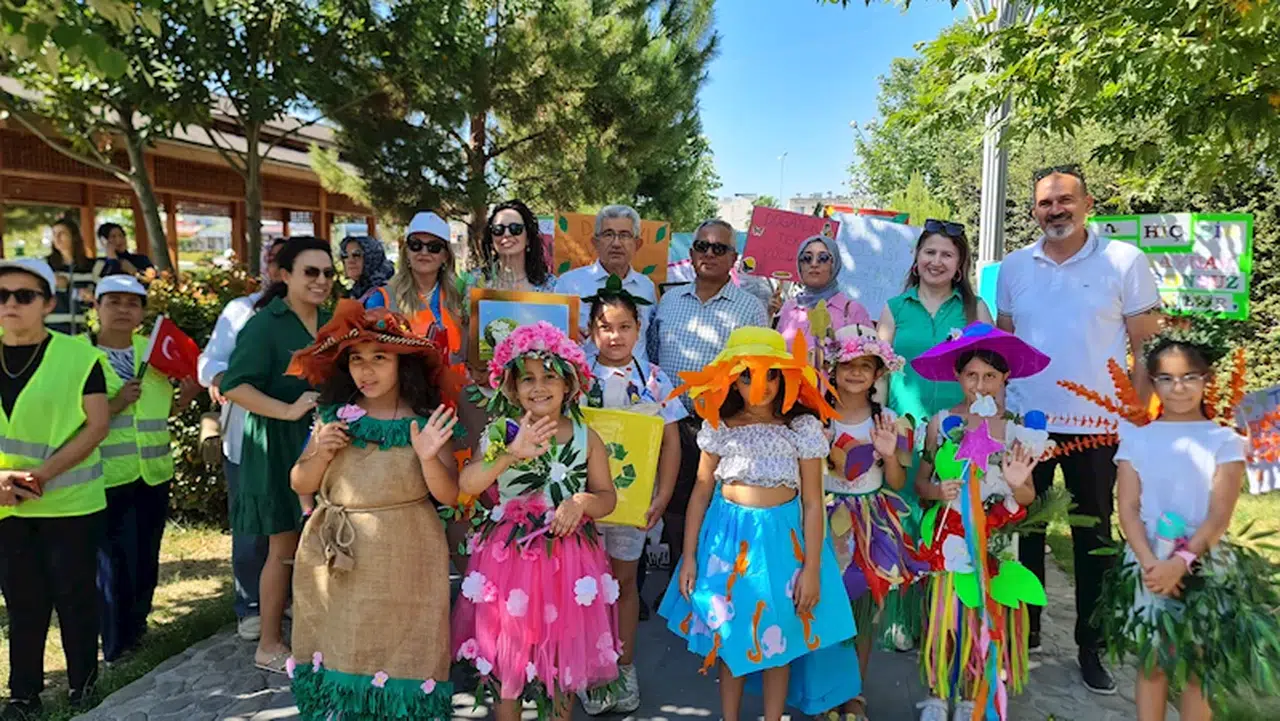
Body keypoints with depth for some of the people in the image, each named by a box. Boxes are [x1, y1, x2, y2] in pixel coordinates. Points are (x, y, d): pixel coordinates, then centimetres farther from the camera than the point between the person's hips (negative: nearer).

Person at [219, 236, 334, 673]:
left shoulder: (330, 322, 10)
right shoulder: (265, 325, -11)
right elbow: (234, 386, -19)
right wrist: (288, 410, -27)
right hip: (280, 447, -6)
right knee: (285, 547, 2)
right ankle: (269, 646, 18)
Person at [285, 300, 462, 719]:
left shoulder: (426, 420, -5)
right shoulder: (334, 415, 3)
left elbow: (449, 496, -7)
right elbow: (301, 485, 8)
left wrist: (429, 458, -25)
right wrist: (320, 453, -11)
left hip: (403, 562, -2)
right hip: (335, 561, 3)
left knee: (400, 657, 4)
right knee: (338, 655, 10)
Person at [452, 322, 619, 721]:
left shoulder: (585, 437, 1)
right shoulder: (502, 432, -5)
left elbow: (607, 496, 6)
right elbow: (467, 484, -20)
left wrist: (583, 501, -16)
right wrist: (514, 453, -34)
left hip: (569, 555, 2)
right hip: (511, 553, -1)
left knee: (564, 643, 13)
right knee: (507, 643, 10)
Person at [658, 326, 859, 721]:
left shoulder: (803, 427, -9)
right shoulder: (718, 426, -4)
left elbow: (813, 503, -6)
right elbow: (701, 492, 1)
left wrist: (811, 569, -8)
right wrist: (688, 557, 0)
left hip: (781, 537, -2)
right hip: (726, 536, 2)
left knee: (777, 640, 11)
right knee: (728, 635, 14)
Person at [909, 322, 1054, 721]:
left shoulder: (1018, 430, -3)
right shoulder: (941, 423, -4)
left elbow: (1027, 499, 2)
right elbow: (920, 481, 2)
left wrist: (1018, 484, -19)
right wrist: (937, 490, -19)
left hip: (994, 541, 1)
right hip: (948, 538, 0)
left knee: (984, 619, 8)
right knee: (943, 615, 2)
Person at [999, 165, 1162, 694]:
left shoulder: (1124, 261, -5)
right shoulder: (1014, 267, 3)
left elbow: (1148, 346, -3)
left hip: (1096, 426, -2)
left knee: (1093, 538, 9)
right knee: (1024, 531, 12)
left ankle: (1091, 647, 24)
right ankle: (1024, 632, 29)